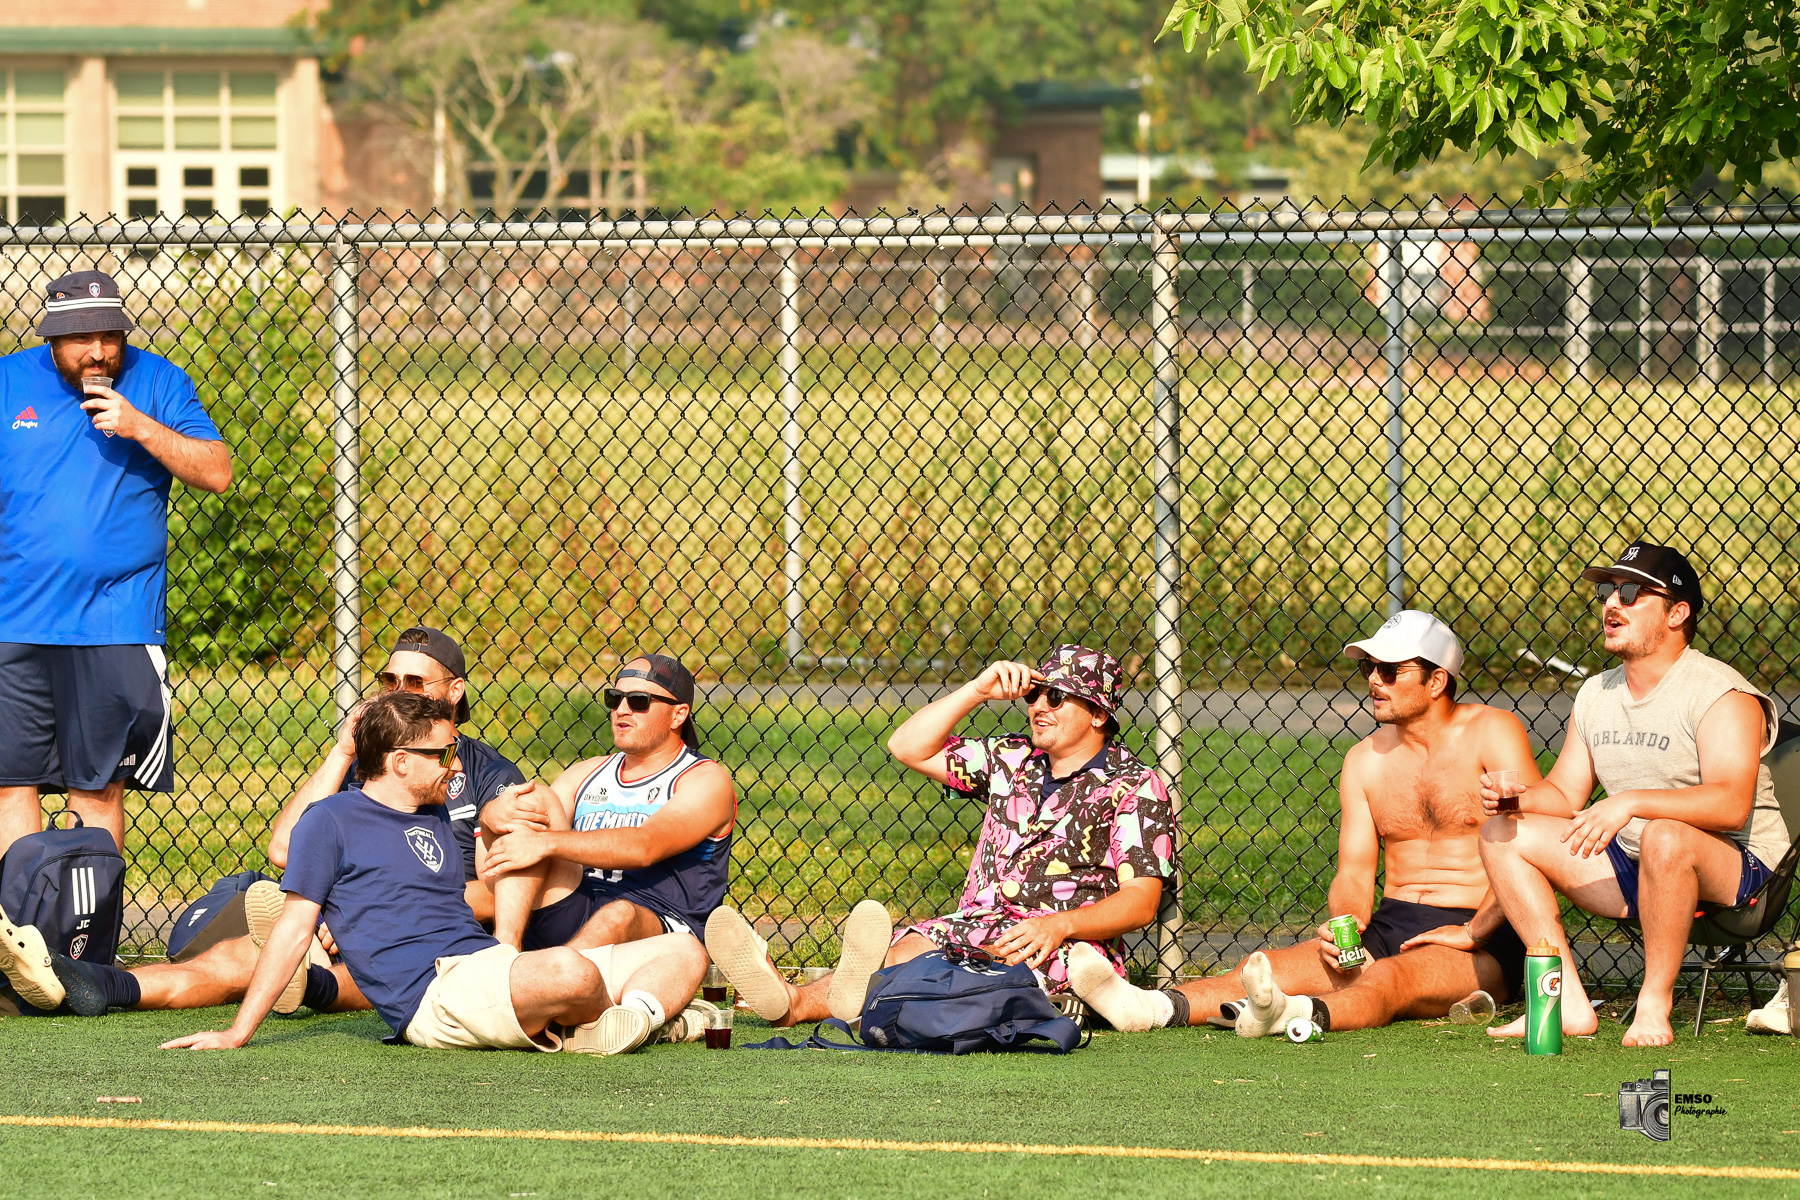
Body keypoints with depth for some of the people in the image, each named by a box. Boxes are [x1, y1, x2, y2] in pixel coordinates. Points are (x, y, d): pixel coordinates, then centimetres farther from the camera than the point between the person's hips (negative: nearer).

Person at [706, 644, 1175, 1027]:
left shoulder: (1136, 787, 1)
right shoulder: (1013, 760, 20)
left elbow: (1141, 900, -8)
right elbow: (908, 748, 18)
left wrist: (1059, 926, -24)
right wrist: (979, 691, 7)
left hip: (1072, 945, -5)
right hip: (978, 927, 5)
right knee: (909, 943, -29)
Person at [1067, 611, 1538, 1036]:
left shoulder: (1491, 733, -2)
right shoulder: (1366, 760, 15)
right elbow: (1354, 871, 11)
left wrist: (1473, 934, -19)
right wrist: (1346, 923, -13)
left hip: (1483, 939, -5)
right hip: (1391, 927, 5)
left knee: (1393, 976, -39)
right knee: (1271, 966, -22)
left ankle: (1300, 1015, -71)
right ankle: (1155, 1008, -45)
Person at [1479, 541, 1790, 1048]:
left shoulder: (1720, 694, -15)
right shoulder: (1596, 694, 11)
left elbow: (1731, 805, -28)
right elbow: (1564, 796, 14)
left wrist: (1631, 803, -38)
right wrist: (1519, 797, -9)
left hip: (1735, 869, -8)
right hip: (1631, 871, 8)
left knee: (1664, 836, -41)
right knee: (1502, 834, -2)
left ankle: (1655, 1005, -26)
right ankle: (1570, 1005, -11)